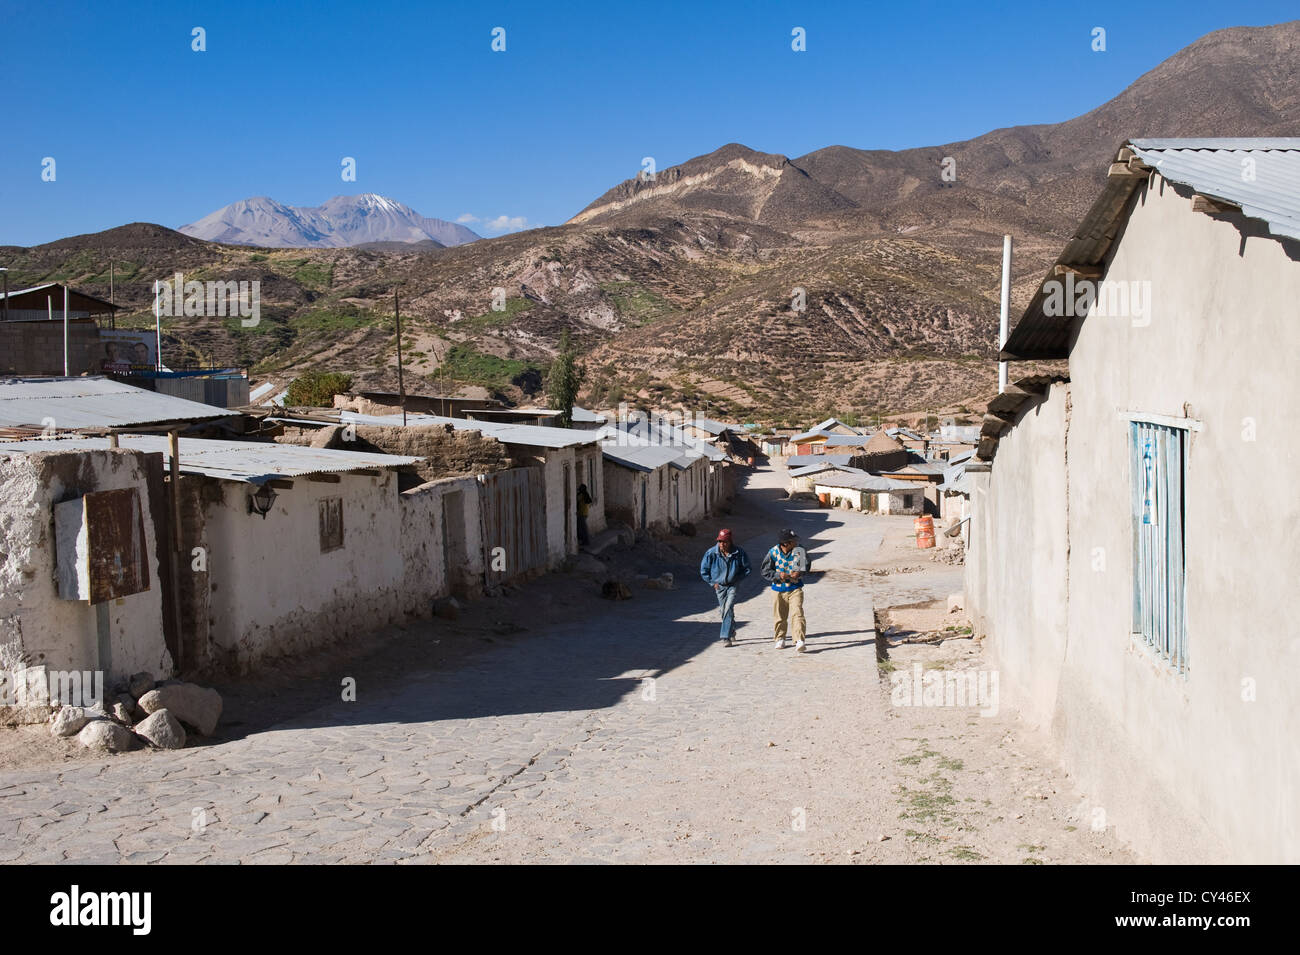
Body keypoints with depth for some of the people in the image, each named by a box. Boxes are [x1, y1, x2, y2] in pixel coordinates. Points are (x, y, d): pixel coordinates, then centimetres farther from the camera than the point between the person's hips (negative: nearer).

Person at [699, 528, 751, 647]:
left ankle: (726, 637, -17)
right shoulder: (711, 553, -12)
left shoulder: (739, 552, -12)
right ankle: (732, 632, 35)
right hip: (719, 586, 2)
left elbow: (747, 569, 2)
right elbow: (703, 571, 1)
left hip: (732, 585, -2)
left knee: (728, 609, -17)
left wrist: (736, 580, -5)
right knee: (724, 610, 11)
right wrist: (712, 583, -2)